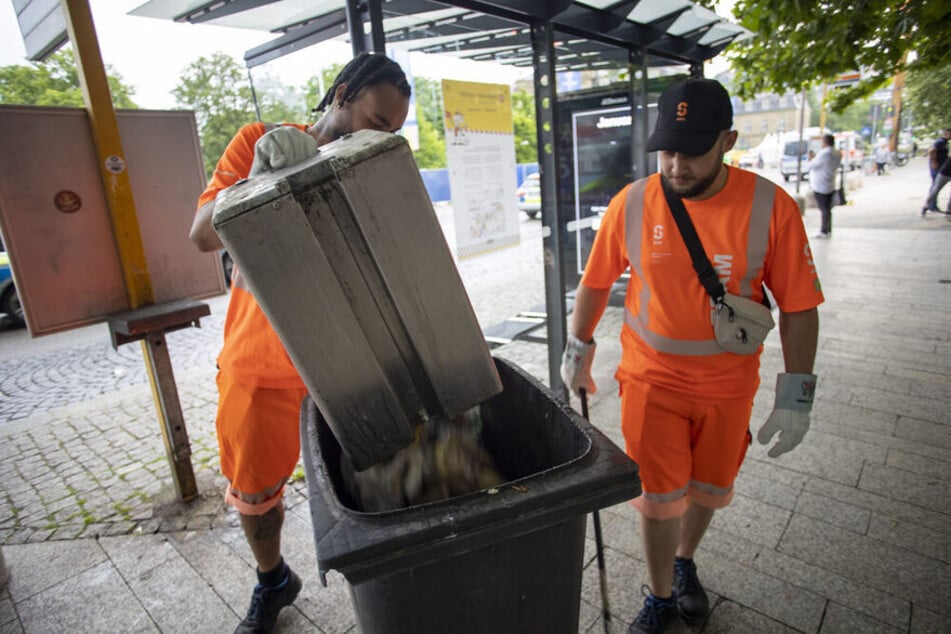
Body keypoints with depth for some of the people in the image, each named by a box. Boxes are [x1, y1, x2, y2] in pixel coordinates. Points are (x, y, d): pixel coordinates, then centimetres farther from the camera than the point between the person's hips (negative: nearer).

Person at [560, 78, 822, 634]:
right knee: (660, 494, 6)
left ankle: (684, 563, 50)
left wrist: (796, 396, -7)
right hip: (652, 378, -1)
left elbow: (799, 306, -7)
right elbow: (596, 282, 0)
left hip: (728, 384, 1)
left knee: (709, 489, 19)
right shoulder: (631, 202, -11)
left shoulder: (771, 207, -13)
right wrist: (579, 351, 6)